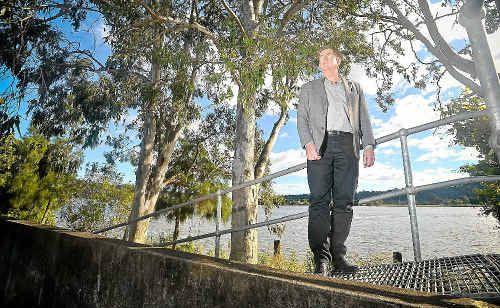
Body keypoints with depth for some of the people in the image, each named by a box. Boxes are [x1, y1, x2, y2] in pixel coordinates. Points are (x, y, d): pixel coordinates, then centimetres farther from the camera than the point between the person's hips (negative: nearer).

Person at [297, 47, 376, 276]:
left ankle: (338, 256, 5)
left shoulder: (354, 88, 25)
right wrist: (308, 144, -10)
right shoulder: (309, 89, 21)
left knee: (344, 202, -2)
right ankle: (321, 259, -6)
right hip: (320, 145, -1)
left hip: (347, 146, 2)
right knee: (320, 201, -9)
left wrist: (368, 146, 2)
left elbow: (364, 119, 17)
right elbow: (302, 119, 8)